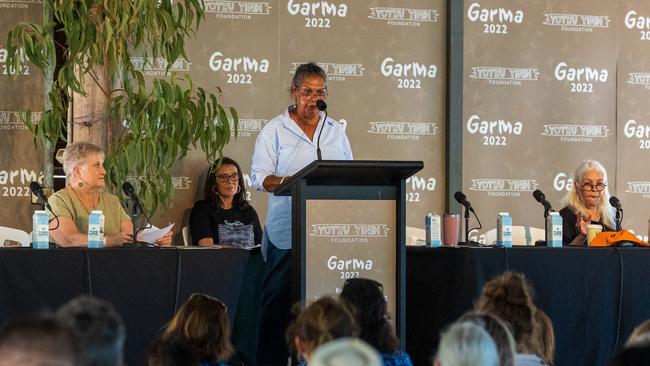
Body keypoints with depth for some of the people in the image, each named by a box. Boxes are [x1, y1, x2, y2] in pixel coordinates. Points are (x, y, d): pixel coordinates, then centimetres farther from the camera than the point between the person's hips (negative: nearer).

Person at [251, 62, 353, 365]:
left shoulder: (336, 132, 16)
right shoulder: (275, 130, 4)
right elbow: (260, 177, -3)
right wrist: (290, 182, -20)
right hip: (286, 235, -3)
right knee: (278, 303, -2)